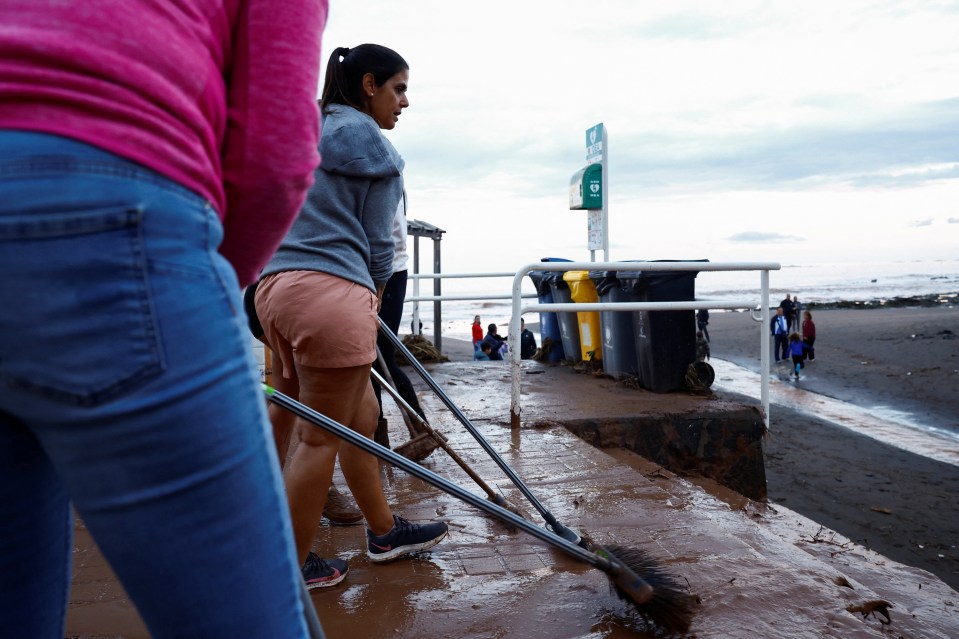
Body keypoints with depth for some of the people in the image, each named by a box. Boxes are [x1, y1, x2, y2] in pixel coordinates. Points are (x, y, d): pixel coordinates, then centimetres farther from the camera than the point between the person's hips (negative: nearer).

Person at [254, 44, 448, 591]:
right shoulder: (373, 145, -2)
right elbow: (378, 242, -3)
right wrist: (374, 298, 14)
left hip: (277, 285, 9)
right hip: (331, 291, -9)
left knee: (362, 417, 18)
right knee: (322, 438, 2)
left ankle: (385, 531, 30)